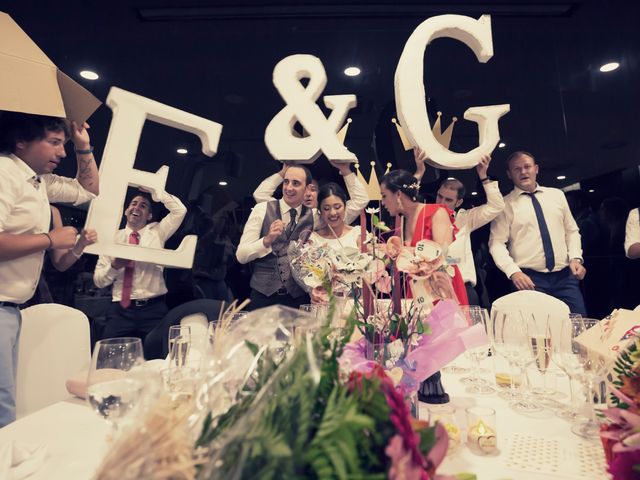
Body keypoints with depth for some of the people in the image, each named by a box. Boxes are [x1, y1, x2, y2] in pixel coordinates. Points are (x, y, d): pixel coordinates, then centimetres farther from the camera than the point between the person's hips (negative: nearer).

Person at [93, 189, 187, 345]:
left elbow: (180, 210, -5)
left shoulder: (157, 232, 10)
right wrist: (114, 266, -11)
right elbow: (98, 281, 9)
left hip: (154, 308, -1)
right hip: (121, 308, 1)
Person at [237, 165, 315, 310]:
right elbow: (241, 255, -7)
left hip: (299, 298, 2)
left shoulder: (313, 216, 3)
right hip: (262, 296, -1)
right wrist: (267, 240, -23)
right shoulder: (262, 209, -3)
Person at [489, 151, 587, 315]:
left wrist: (575, 258, 0)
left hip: (565, 276, 4)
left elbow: (572, 231, 16)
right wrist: (514, 272, -19)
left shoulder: (557, 195, 13)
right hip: (530, 278, -4)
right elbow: (497, 243, -8)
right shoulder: (505, 204, -1)